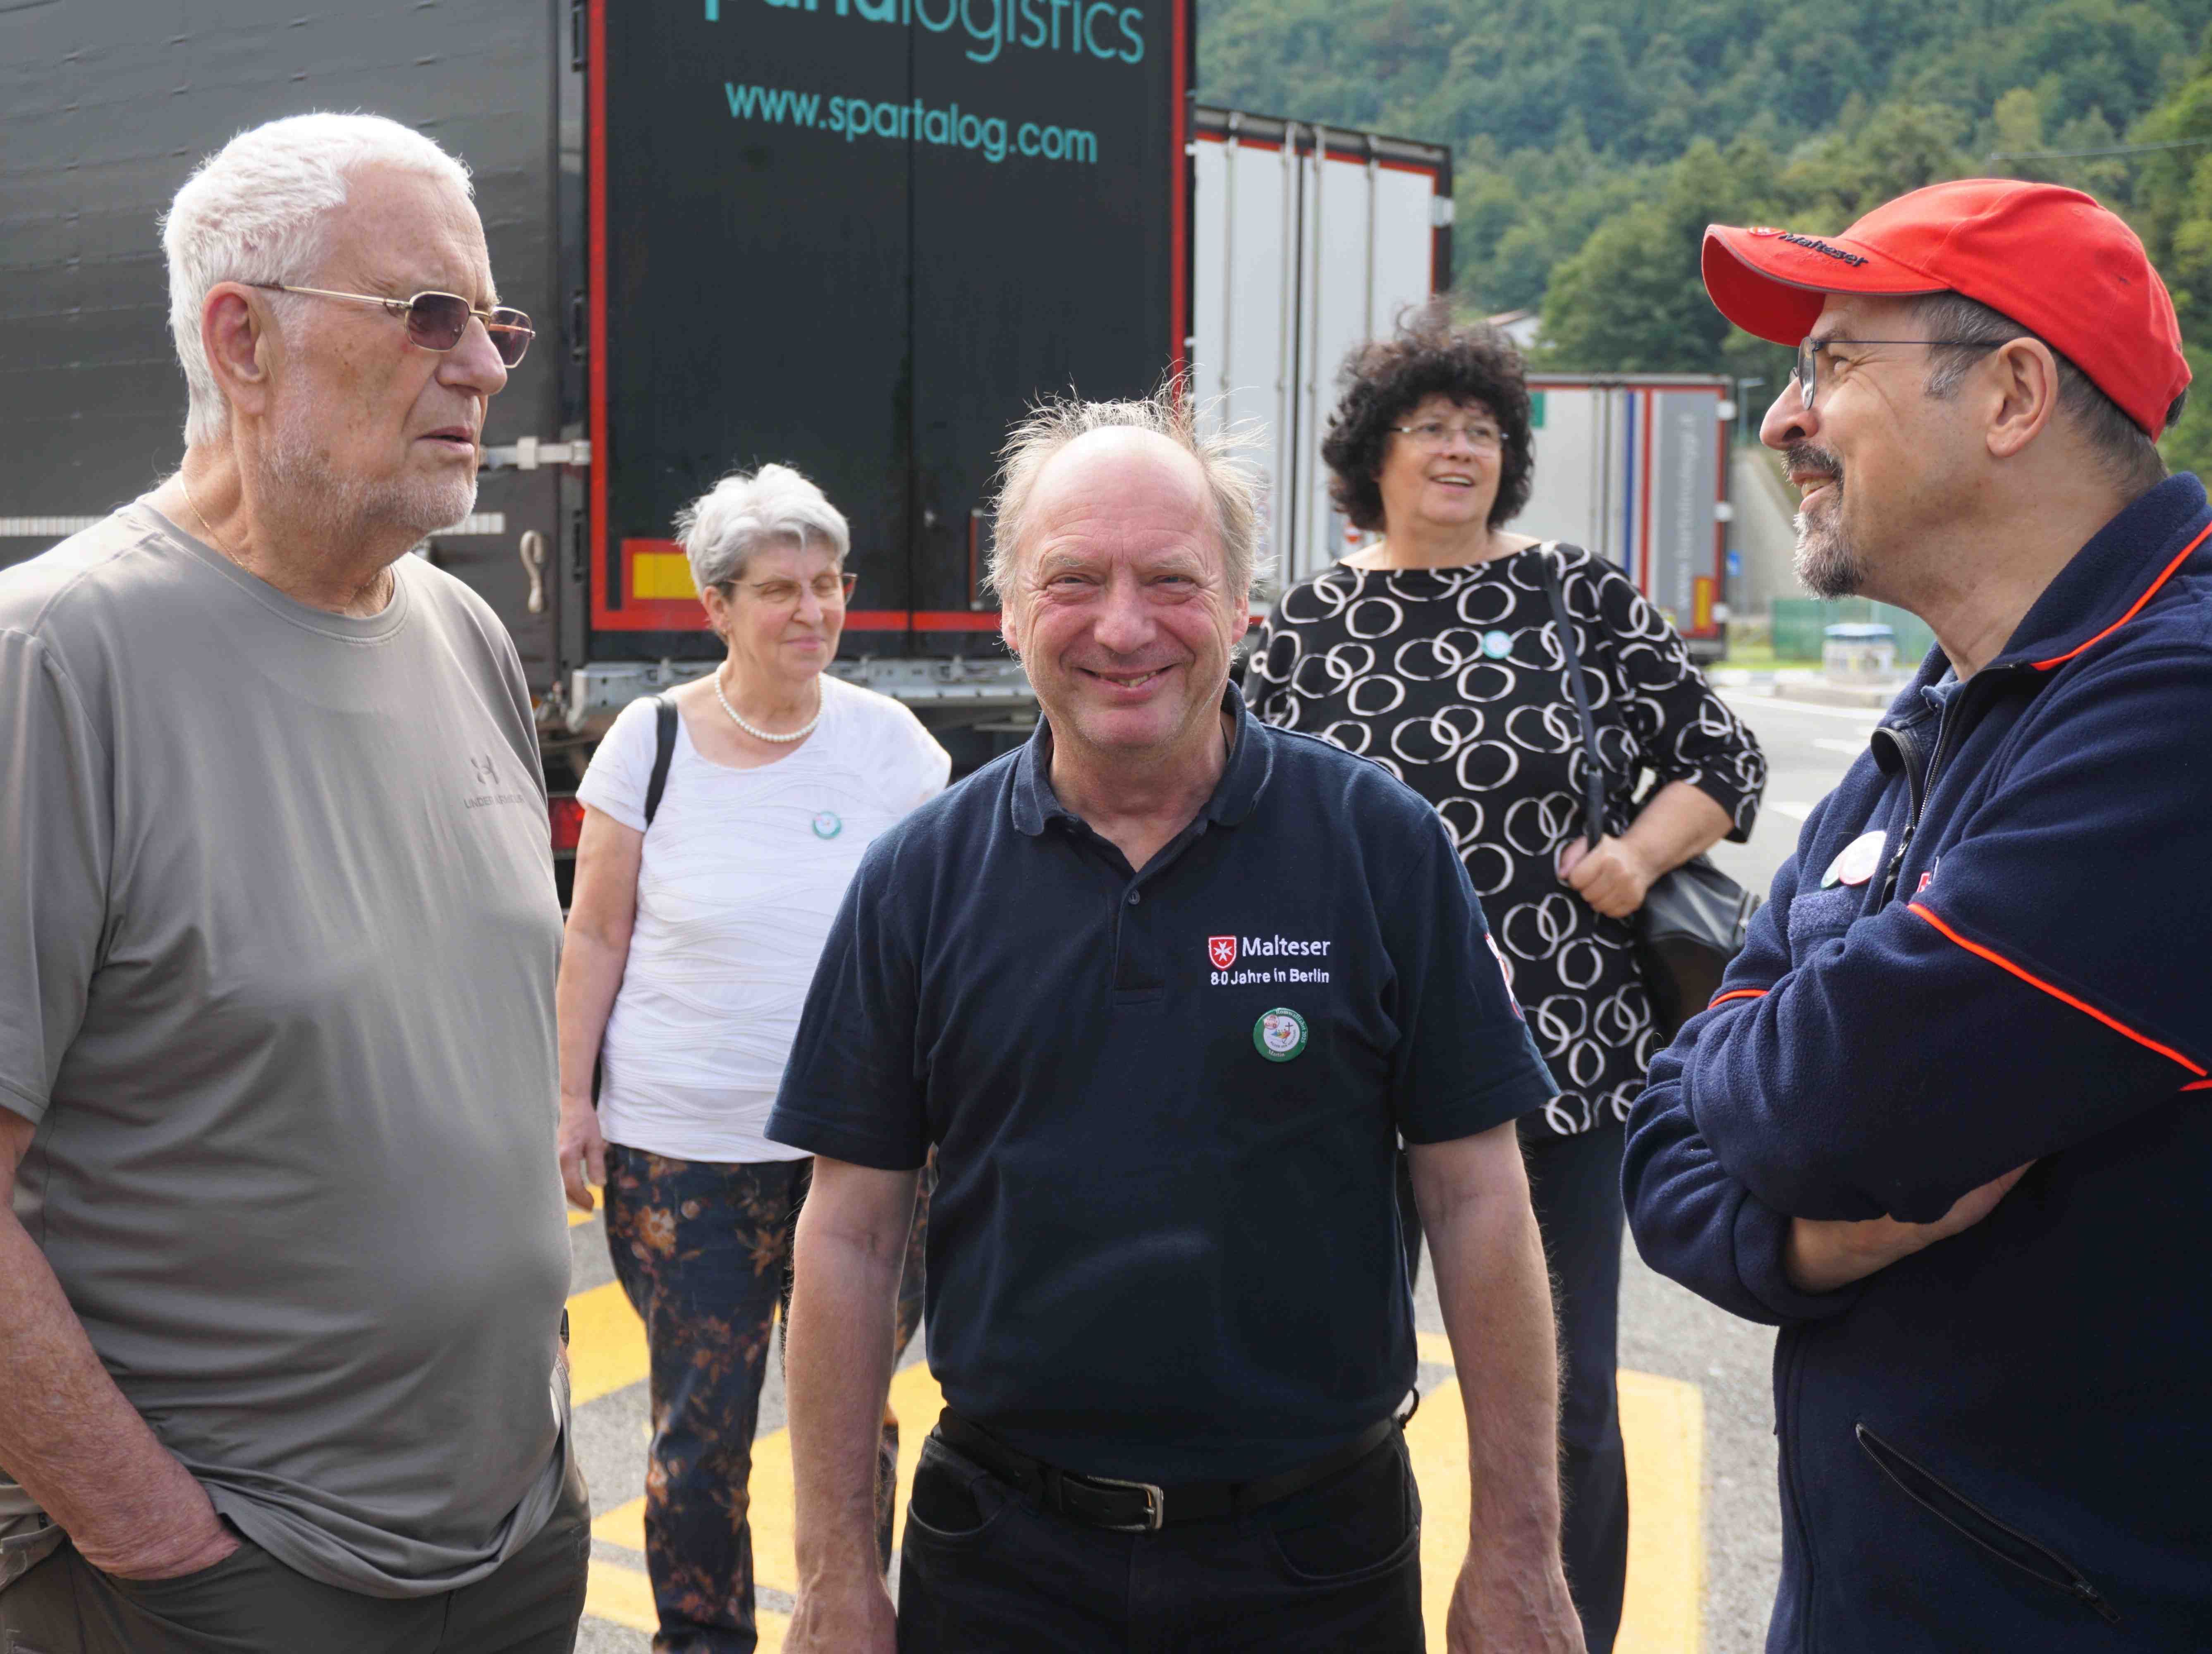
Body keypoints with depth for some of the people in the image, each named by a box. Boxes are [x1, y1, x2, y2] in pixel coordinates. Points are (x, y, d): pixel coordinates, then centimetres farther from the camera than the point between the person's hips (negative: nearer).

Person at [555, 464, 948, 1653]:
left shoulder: (888, 741, 1)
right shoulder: (652, 740, -2)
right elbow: (596, 937, 3)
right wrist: (574, 1101, 0)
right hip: (679, 1148, -1)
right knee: (700, 1422, 6)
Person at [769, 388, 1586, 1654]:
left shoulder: (1381, 846, -7)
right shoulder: (920, 880, -2)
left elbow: (1479, 1201, -5)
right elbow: (852, 1232, 0)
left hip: (1319, 1550, -1)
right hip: (1004, 1552, 1)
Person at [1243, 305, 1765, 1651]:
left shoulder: (1584, 596, 2)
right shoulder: (1306, 627, 4)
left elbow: (1723, 760, 6)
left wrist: (1639, 855, -11)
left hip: (1566, 1054, -1)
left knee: (1567, 1399, 6)